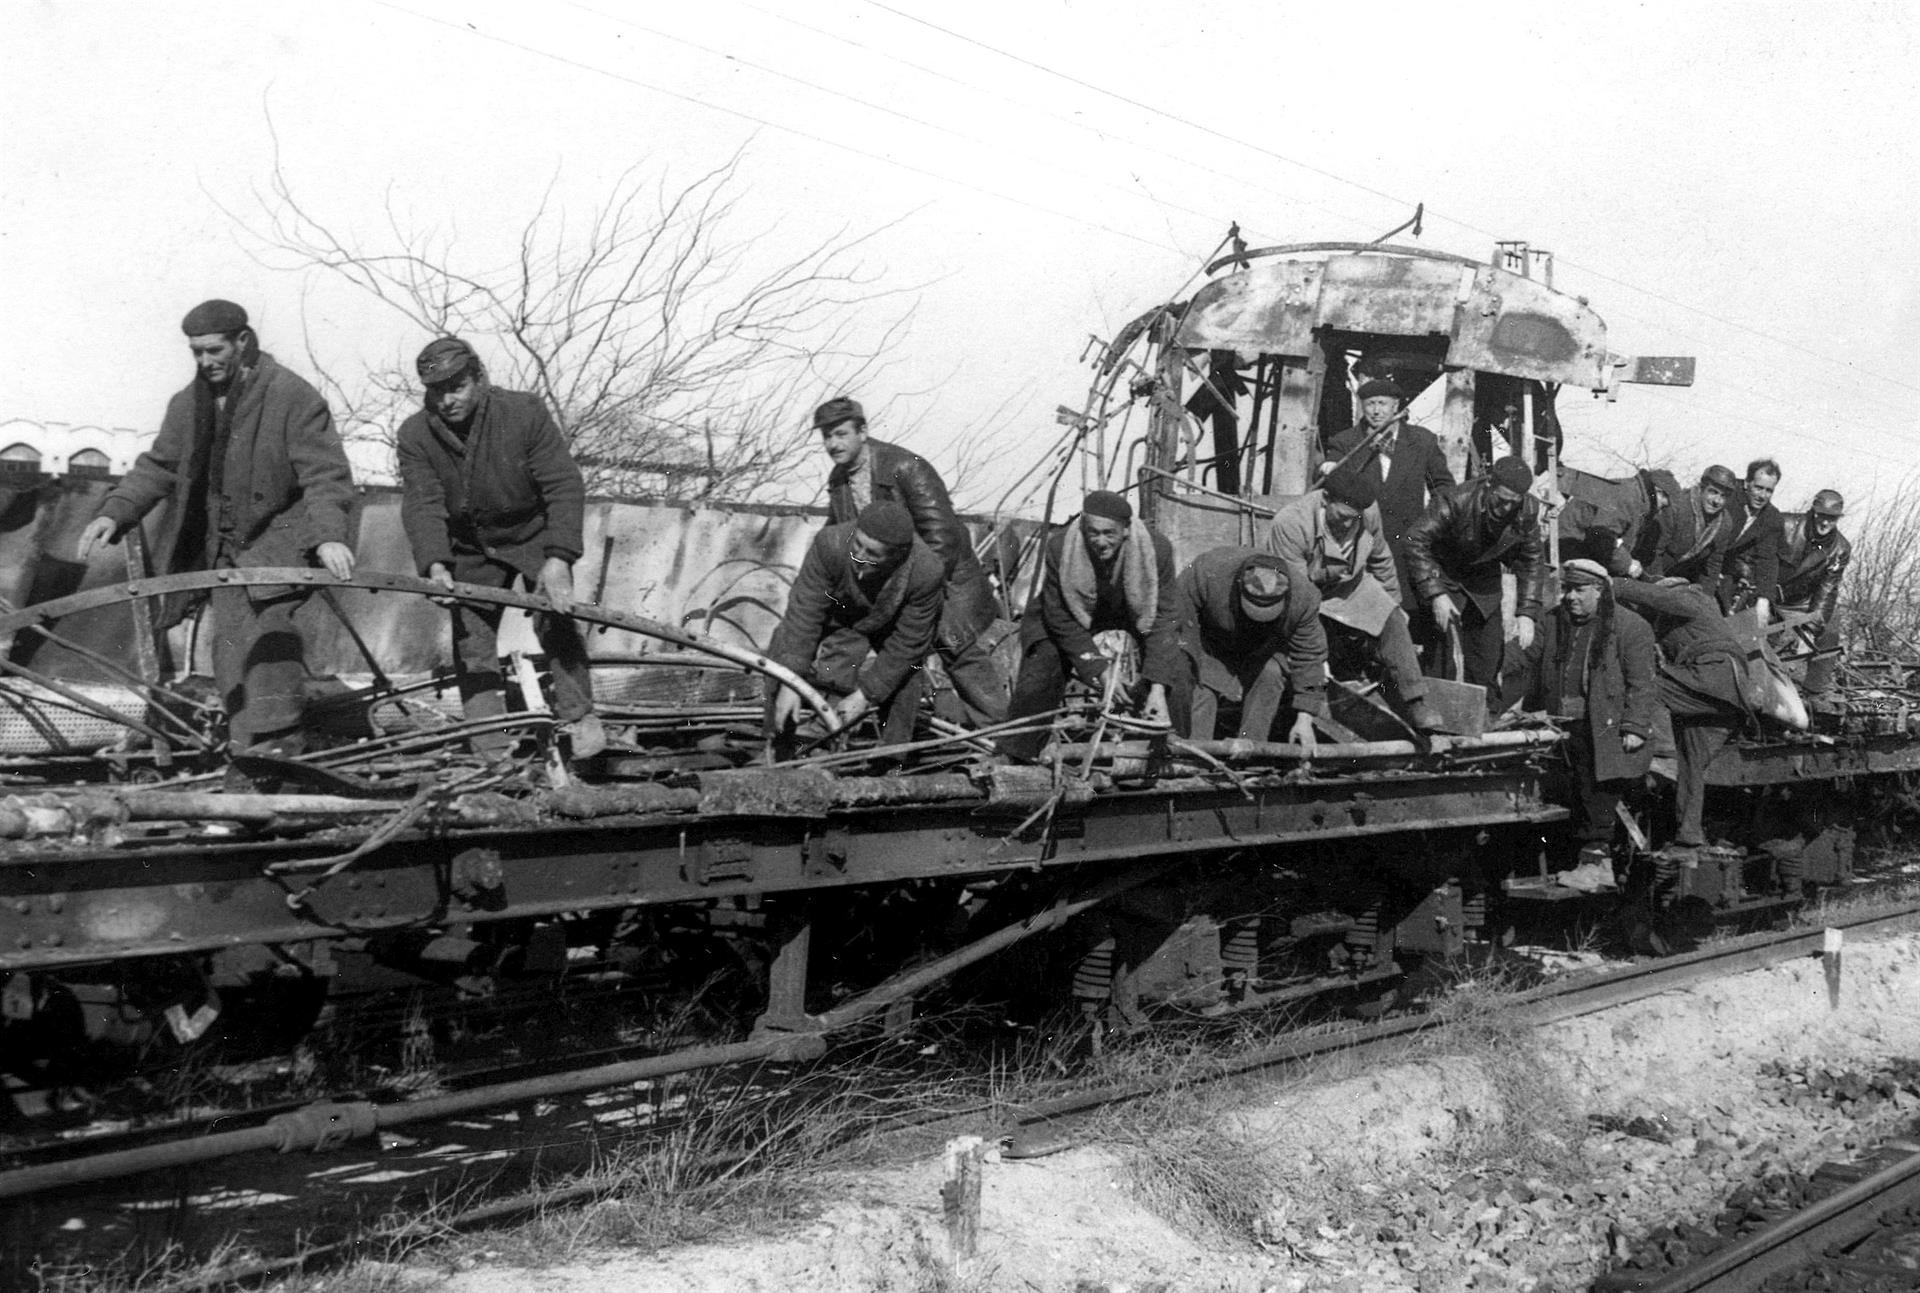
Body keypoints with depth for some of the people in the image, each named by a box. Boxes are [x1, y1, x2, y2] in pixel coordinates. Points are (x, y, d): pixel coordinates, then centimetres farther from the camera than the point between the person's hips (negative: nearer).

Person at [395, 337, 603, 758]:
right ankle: (492, 751, 2)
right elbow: (423, 504, -20)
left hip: (534, 535, -2)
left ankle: (578, 714, 0)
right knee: (471, 640, -2)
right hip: (471, 548, 3)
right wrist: (435, 563, -38)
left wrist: (558, 558, -35)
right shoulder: (415, 435, -14)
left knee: (555, 620, -16)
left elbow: (565, 486, -25)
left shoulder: (524, 413, -22)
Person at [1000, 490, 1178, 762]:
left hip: (1132, 620, 1)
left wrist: (1157, 688, -32)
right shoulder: (1057, 548, -32)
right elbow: (1061, 620, -23)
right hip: (1070, 619, -1)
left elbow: (1160, 619, -25)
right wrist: (1100, 669, -29)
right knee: (1037, 684, -17)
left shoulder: (1156, 550, -31)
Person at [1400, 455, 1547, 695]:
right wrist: (1436, 594, -36)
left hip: (1483, 581, 4)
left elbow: (1533, 561, -4)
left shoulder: (1527, 511, -17)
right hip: (1442, 574, -4)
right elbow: (1416, 542, -30)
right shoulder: (1455, 501, -32)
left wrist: (1527, 613, -13)